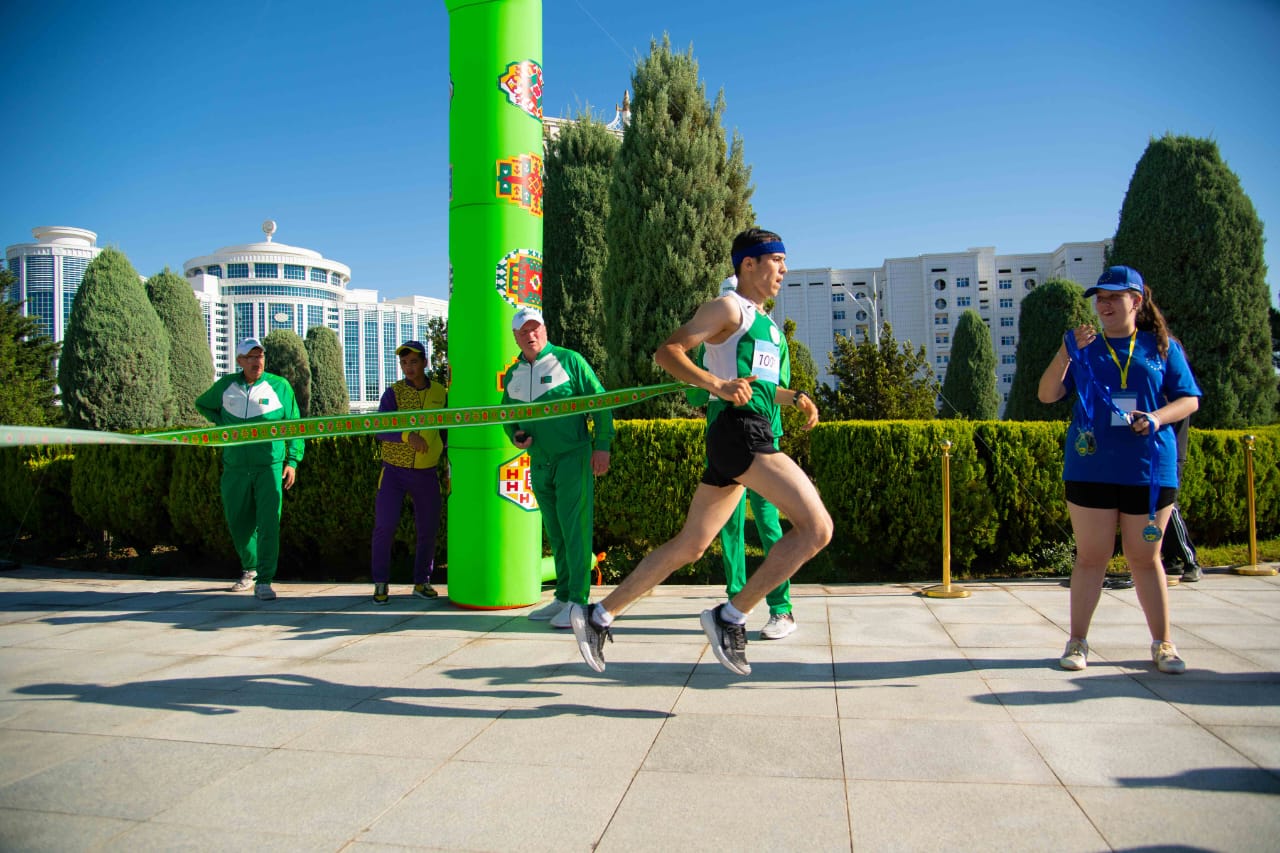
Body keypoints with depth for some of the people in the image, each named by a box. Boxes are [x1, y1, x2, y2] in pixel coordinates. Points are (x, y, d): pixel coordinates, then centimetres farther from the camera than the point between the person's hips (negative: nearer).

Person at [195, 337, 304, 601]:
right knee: (238, 523, 12)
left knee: (268, 523, -11)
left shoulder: (279, 386, 0)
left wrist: (292, 461, -4)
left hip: (269, 467, -3)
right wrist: (222, 423, 10)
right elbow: (202, 404, 28)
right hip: (235, 468, 3)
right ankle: (250, 569, 33)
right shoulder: (226, 385, 8)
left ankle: (264, 581, -7)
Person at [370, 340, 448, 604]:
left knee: (428, 530, 7)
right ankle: (381, 584, 8)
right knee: (385, 525, -8)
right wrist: (408, 435, -34)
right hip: (394, 471, -2)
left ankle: (421, 582, 23)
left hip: (427, 473, 2)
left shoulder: (440, 393, 4)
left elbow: (446, 432, 13)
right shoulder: (393, 393, -4)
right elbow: (381, 430, -17)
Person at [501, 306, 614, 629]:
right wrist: (516, 437, 1)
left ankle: (578, 601, -3)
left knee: (574, 528, -8)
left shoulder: (568, 360, -4)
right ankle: (563, 598, 19)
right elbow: (508, 416, 24)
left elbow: (599, 400, -5)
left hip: (572, 457, -6)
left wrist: (602, 445, -12)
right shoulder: (512, 376, 12)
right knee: (556, 533, 11)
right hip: (539, 464, 6)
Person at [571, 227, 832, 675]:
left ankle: (599, 616, 16)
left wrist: (794, 398, 20)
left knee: (688, 546, 10)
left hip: (755, 436, 9)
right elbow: (667, 352, -11)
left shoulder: (766, 322, 26)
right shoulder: (728, 307, -2)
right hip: (738, 430, -9)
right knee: (816, 527, -15)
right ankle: (730, 617, -10)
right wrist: (719, 385, -24)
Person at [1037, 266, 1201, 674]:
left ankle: (1163, 644, 19)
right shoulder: (1085, 349, 8)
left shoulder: (1163, 347, 7)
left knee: (1145, 558, 8)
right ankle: (1077, 642, 11)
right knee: (1091, 557, 3)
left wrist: (1158, 417, -14)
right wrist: (1066, 351, -15)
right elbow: (1047, 394, 0)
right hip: (1091, 468, 0)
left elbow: (1190, 399, 7)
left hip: (1150, 468, 0)